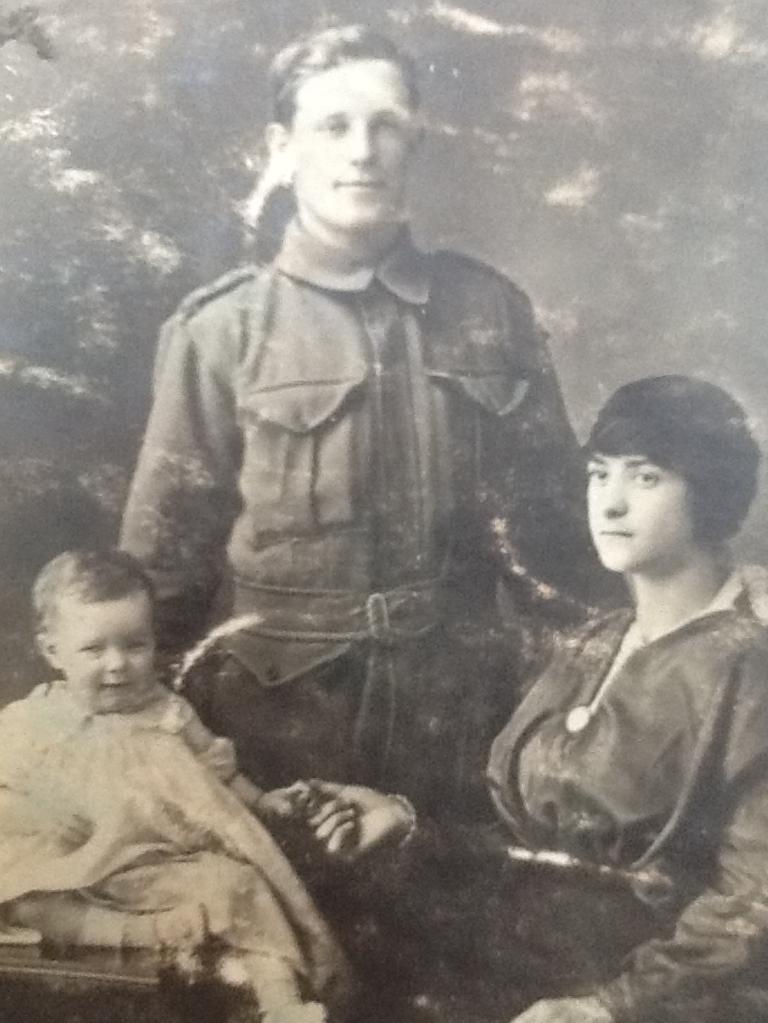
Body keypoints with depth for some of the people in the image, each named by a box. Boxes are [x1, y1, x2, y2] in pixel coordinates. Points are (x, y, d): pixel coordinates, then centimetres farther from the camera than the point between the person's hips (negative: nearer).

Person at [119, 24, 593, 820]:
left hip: (455, 709, 3)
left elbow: (551, 496, 8)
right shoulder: (224, 329, -6)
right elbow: (163, 544, -2)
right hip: (276, 711, -2)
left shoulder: (487, 307, 1)